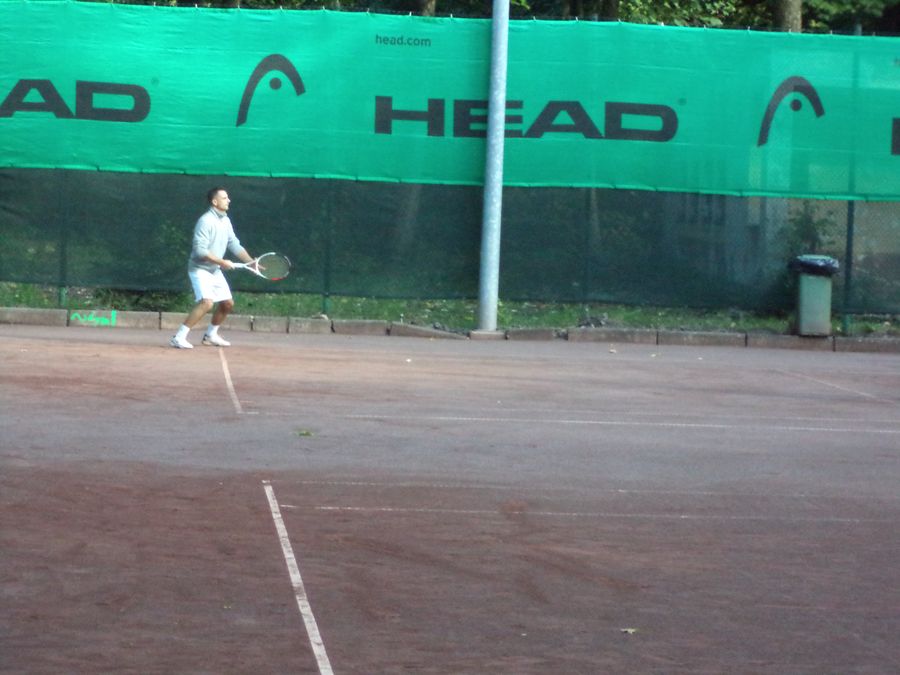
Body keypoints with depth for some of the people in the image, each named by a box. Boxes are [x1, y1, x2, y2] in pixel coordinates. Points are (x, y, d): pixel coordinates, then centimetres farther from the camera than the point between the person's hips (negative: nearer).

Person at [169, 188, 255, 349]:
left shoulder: (225, 221, 7)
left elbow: (234, 245, 11)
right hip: (200, 269, -9)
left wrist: (251, 262, 1)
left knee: (228, 303, 12)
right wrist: (222, 262, -26)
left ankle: (210, 335, 31)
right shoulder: (205, 221, -21)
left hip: (215, 270, 9)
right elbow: (200, 250, -26)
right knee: (206, 302, -26)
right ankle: (179, 338, -25)